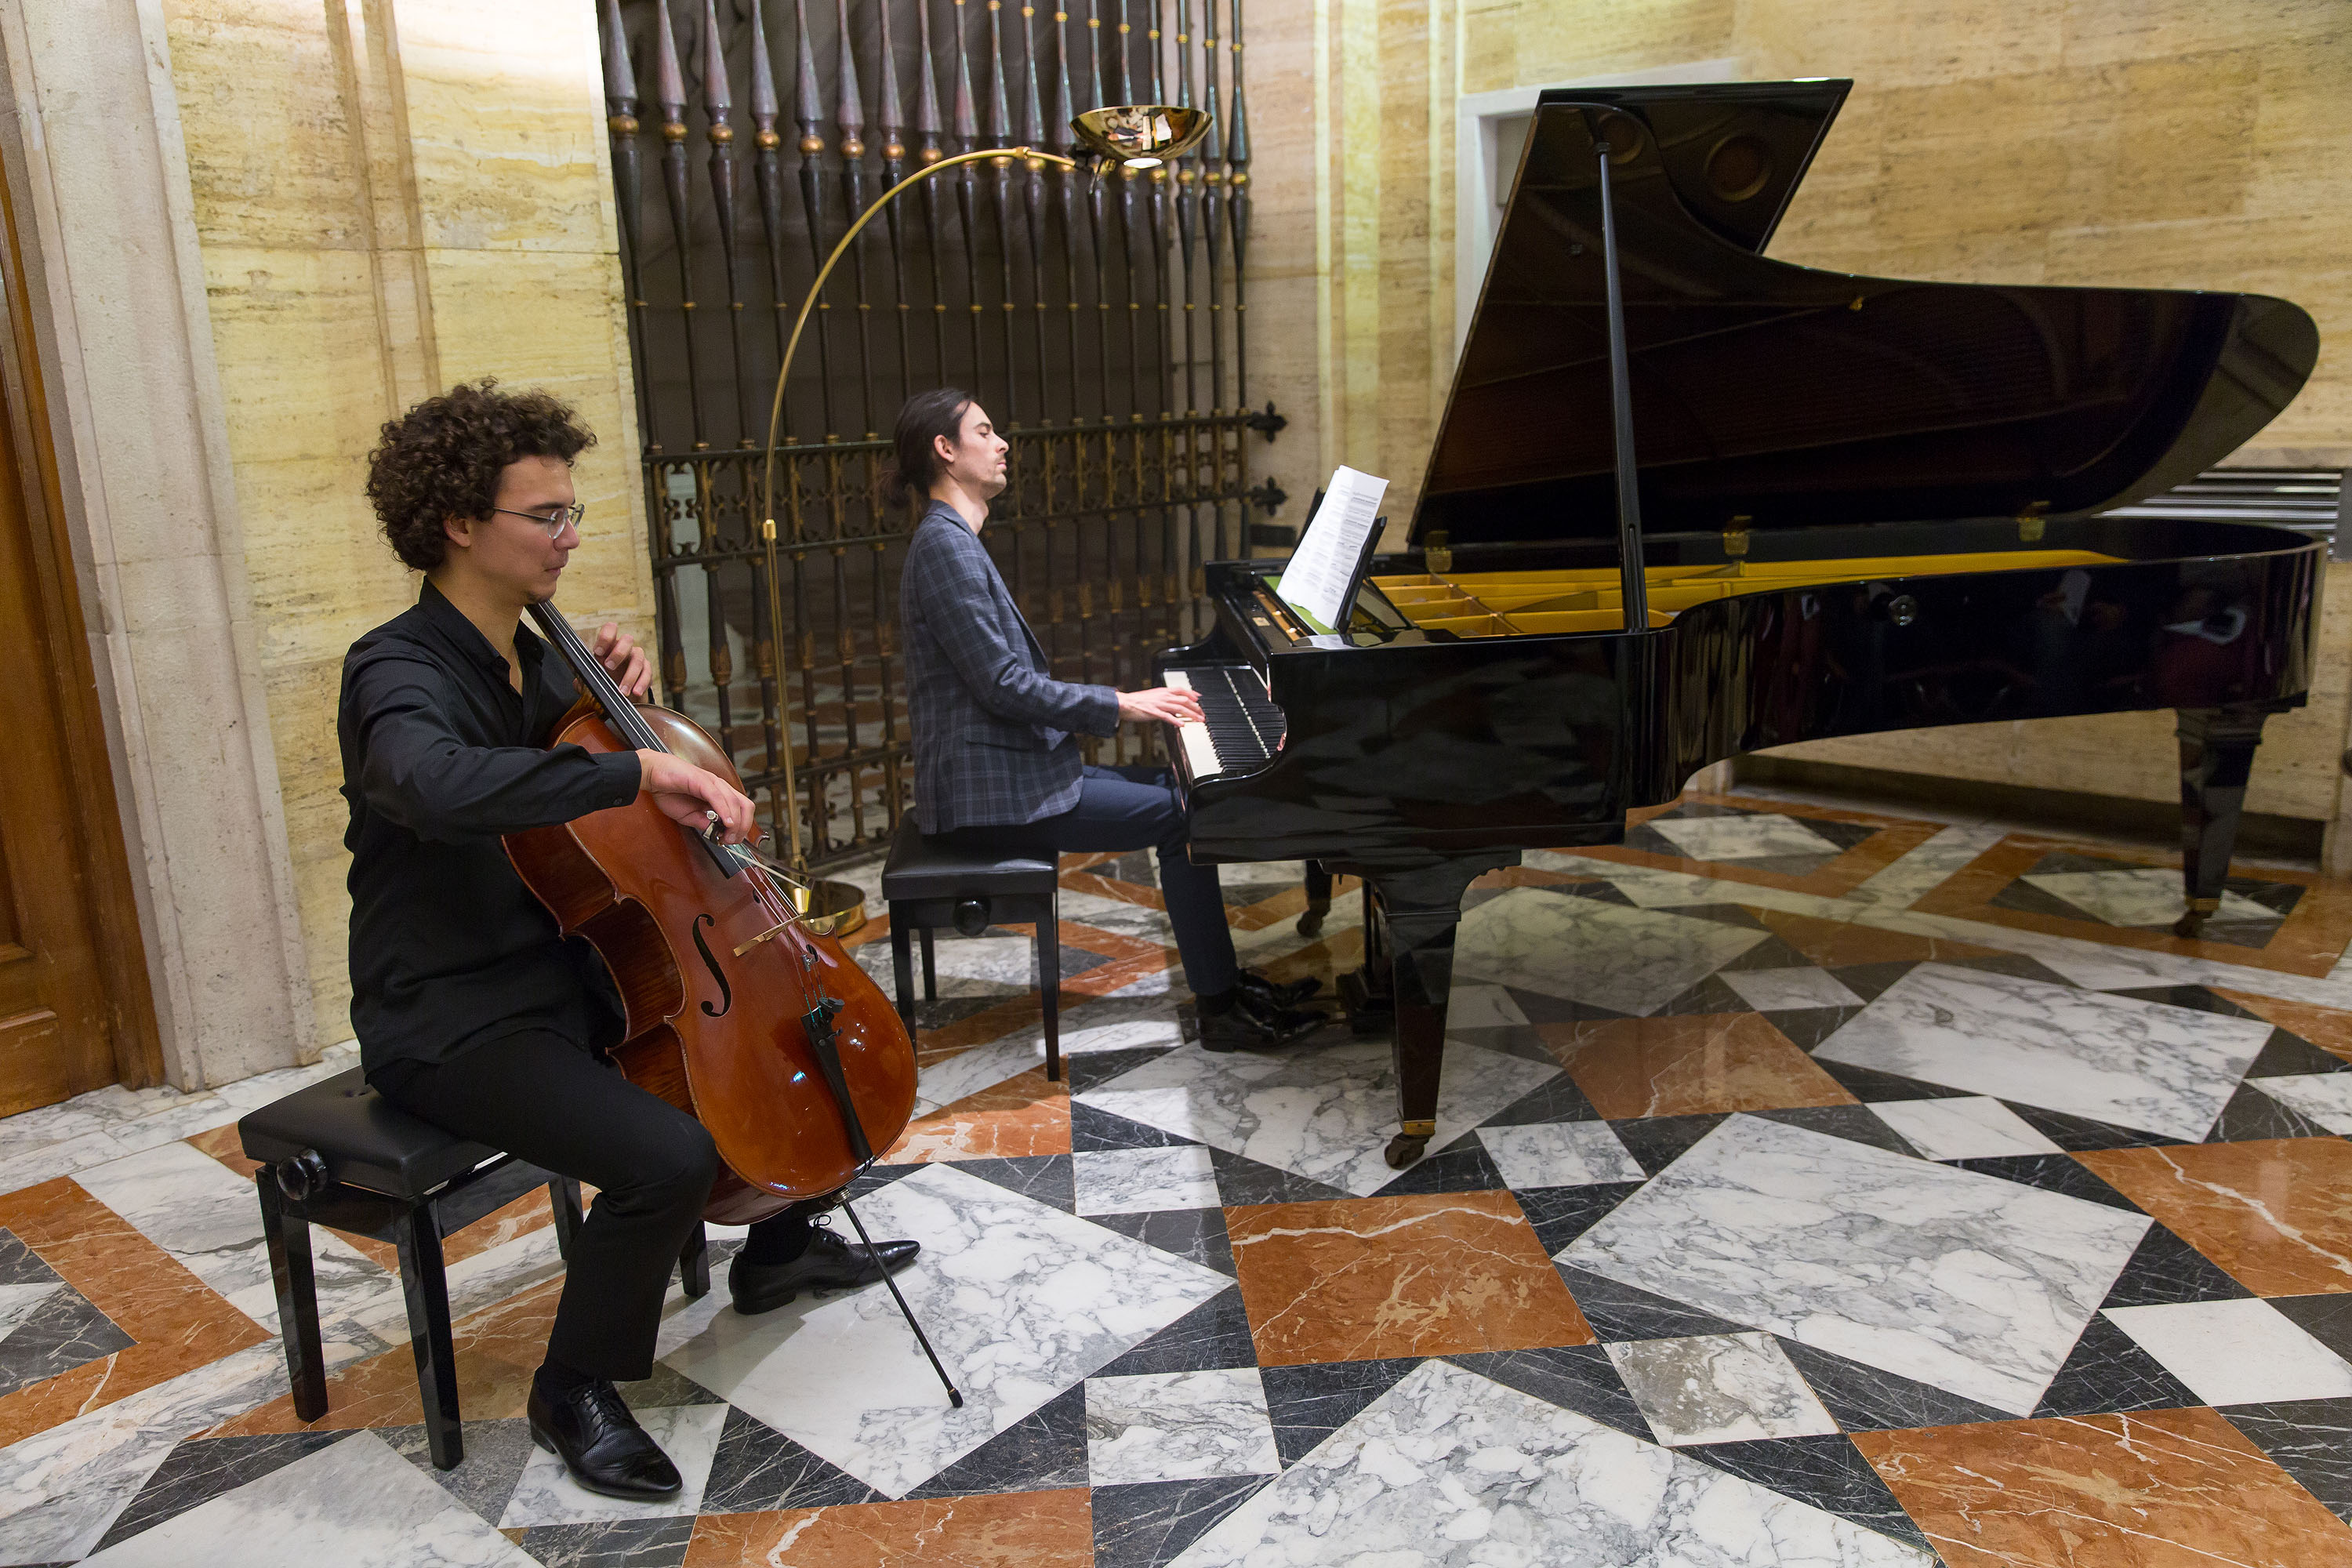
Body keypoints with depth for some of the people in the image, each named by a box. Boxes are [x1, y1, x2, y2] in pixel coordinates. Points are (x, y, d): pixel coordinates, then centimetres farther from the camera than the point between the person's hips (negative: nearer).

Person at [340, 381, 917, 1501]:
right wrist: (636, 768, -44)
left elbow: (579, 789, 20)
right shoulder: (397, 671, -19)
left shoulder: (532, 653, 8)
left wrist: (616, 699, 1)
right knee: (669, 1155, -31)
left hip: (573, 974, 9)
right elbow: (434, 781, -43)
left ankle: (779, 1249, 31)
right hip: (456, 1021, -9)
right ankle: (576, 1391, -2)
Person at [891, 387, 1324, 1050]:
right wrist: (1120, 705, -16)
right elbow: (1002, 686, -22)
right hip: (990, 793, -11)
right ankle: (1221, 1010, -1)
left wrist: (1131, 703, 8)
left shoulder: (959, 541, 17)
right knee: (1182, 816, -11)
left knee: (1177, 790, 11)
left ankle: (1224, 978, 15)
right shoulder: (944, 546, -17)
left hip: (1011, 765, 11)